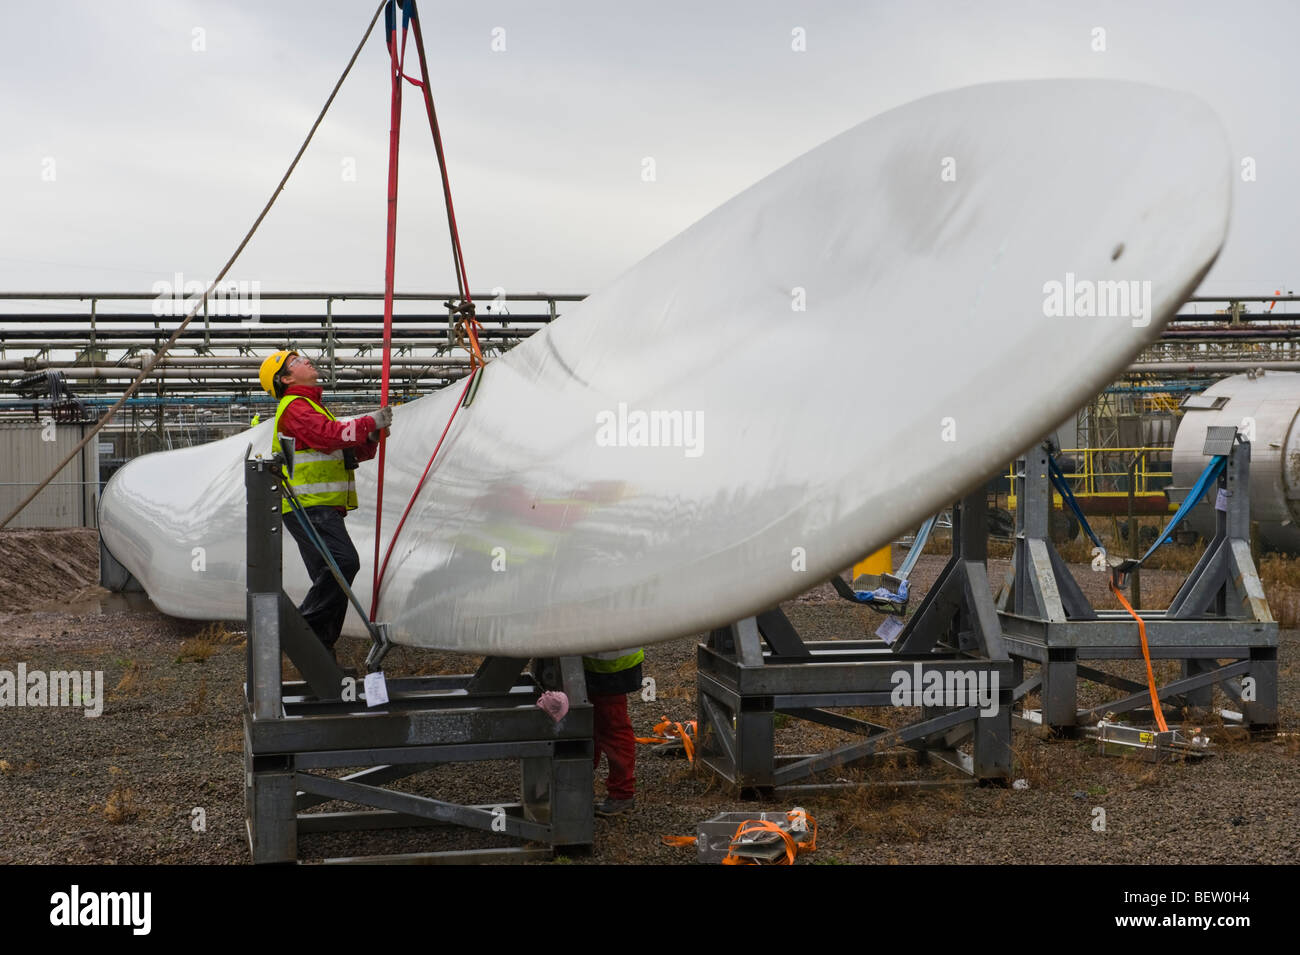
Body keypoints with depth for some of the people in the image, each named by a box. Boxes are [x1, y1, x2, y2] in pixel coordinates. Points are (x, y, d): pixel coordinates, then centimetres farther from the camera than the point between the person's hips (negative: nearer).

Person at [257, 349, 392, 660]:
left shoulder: (311, 406, 28)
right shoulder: (294, 407, -4)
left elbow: (350, 451, 25)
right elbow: (328, 435, -22)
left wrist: (370, 439, 5)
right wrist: (370, 422, -14)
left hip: (323, 508, 10)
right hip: (308, 507, -10)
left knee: (332, 576, 6)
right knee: (343, 561, -24)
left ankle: (320, 647, 9)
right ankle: (303, 629, -18)